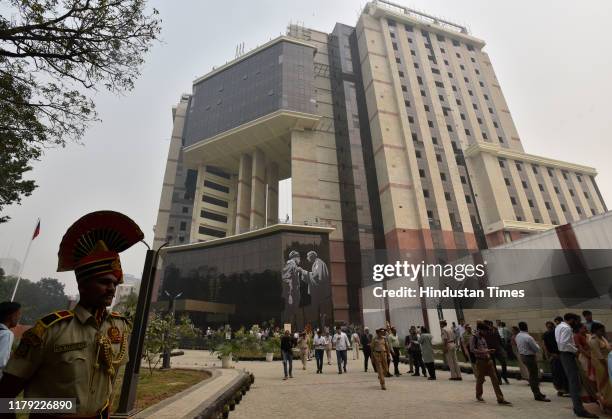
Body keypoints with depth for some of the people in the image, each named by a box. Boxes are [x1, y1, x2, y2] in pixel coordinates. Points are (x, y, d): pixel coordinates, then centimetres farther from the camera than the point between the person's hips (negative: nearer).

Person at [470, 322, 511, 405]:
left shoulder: (483, 338, 10)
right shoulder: (474, 338, -13)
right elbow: (472, 349, -22)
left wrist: (489, 350, 6)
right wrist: (483, 352, -29)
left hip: (488, 360, 6)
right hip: (480, 361, -6)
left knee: (495, 379, 2)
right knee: (480, 379, 9)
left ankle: (500, 399, 8)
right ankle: (479, 395, 30)